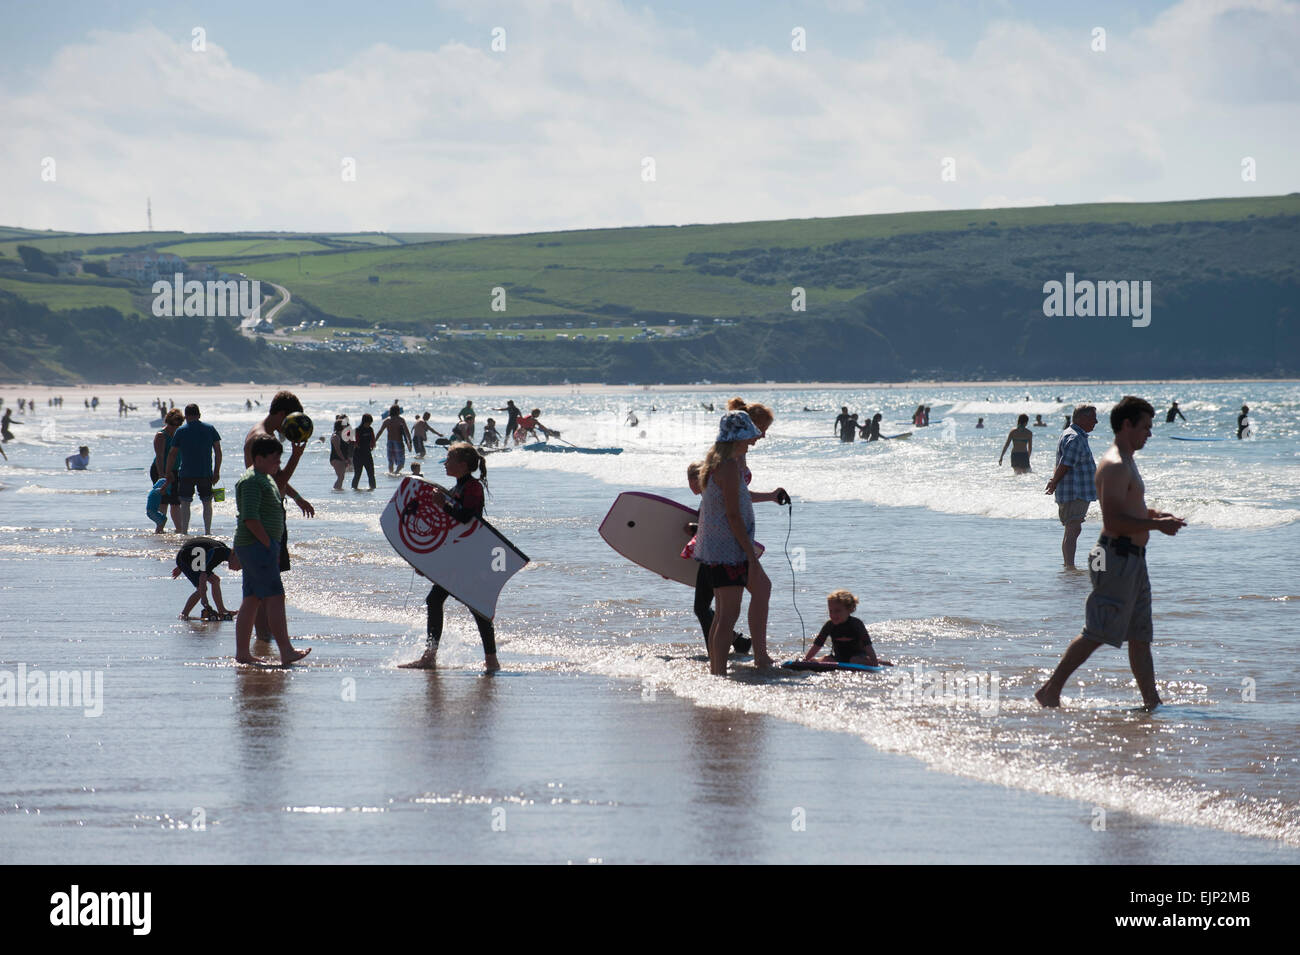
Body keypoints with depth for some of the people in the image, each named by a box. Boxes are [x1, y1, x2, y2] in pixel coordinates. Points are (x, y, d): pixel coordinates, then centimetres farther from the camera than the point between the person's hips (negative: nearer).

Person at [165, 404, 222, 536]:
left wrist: (168, 473, 10)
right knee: (207, 502, 12)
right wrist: (217, 472, 8)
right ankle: (207, 531, 9)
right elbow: (218, 452, 2)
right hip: (206, 474, 1)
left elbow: (172, 454, 1)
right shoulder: (210, 429, 3)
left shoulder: (181, 431, -1)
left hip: (186, 473, -1)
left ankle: (184, 532, 0)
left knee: (185, 503, 6)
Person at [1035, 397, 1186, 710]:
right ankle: (1050, 690, -3)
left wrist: (1155, 515, 15)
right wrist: (1157, 524, -18)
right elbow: (1115, 522, -24)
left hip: (1132, 559, 11)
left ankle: (1152, 701, 13)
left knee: (1140, 636, 11)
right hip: (1118, 558, -11)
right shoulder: (1115, 466, -17)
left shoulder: (1126, 462, 17)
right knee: (1096, 633, -8)